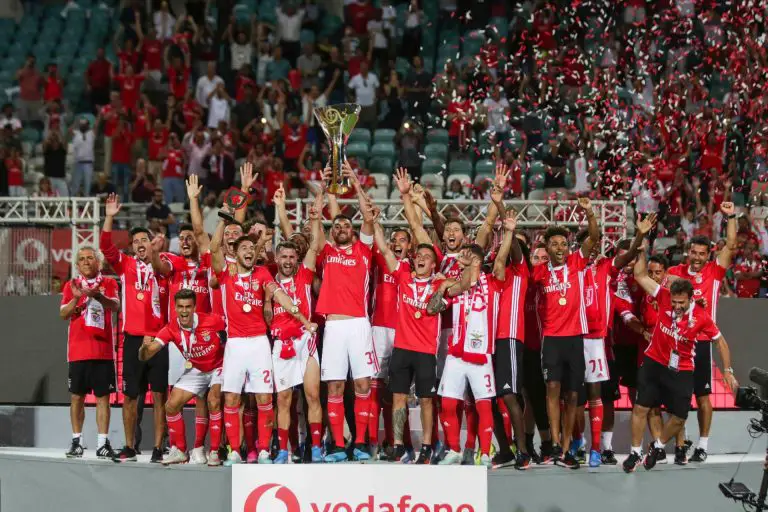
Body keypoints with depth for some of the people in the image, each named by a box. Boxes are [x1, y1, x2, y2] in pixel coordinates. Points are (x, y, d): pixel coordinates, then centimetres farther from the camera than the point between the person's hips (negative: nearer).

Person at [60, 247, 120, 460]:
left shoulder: (108, 283, 6)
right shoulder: (71, 285, 10)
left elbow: (115, 305, -13)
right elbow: (63, 314, 0)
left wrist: (98, 295, -33)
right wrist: (76, 298, -19)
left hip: (103, 350, -1)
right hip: (77, 351, 1)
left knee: (103, 396, -2)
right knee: (77, 396, 4)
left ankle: (102, 442, -1)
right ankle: (77, 441, 11)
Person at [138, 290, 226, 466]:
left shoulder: (212, 321, -26)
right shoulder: (171, 329, -17)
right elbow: (145, 356, -24)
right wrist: (145, 347, -47)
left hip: (218, 367, -4)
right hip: (195, 370, 4)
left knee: (213, 401, -29)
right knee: (171, 405, -5)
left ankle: (214, 452, -18)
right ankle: (179, 451, 13)